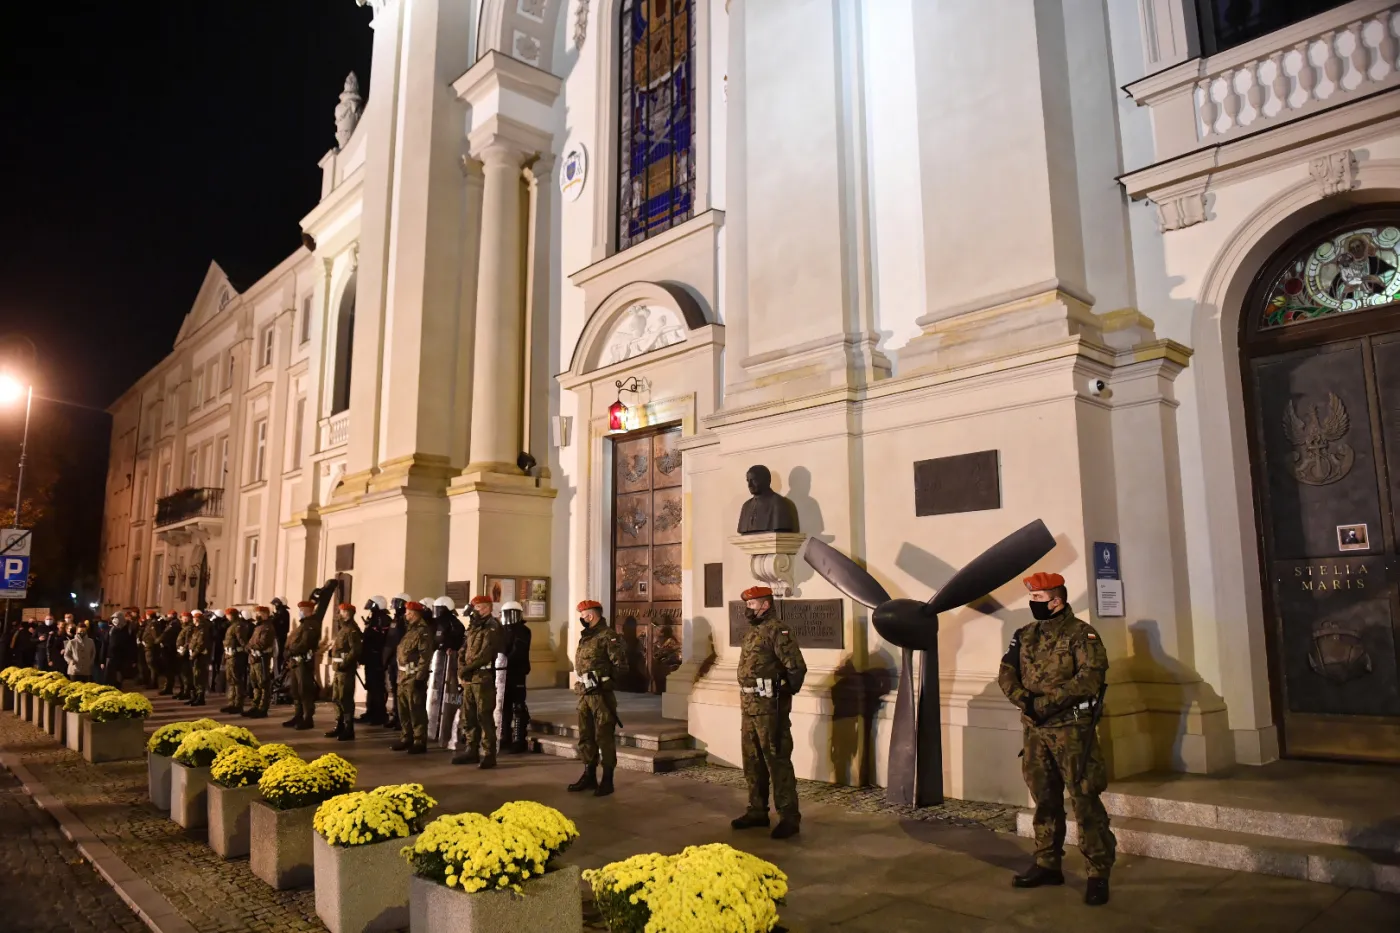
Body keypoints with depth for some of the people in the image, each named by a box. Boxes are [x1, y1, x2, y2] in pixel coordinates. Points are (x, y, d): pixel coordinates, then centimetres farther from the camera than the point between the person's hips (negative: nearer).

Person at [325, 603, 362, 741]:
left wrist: (344, 664, -24)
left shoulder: (352, 630, -14)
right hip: (339, 668, 11)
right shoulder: (342, 628, 18)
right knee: (336, 698, 15)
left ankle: (349, 730, -4)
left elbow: (355, 650, -23)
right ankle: (339, 726, 24)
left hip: (346, 668, -11)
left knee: (345, 699, -8)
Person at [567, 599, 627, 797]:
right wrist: (581, 682, 13)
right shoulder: (585, 637, 16)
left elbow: (621, 664, -16)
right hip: (584, 694, 9)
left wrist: (604, 679, -11)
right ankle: (589, 776, 25)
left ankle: (607, 780, 4)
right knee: (585, 736, 14)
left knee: (604, 737, -3)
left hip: (601, 694, -9)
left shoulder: (607, 635, -11)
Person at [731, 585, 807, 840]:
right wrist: (746, 701, 16)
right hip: (749, 706, 10)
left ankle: (789, 818, 2)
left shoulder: (777, 631, -13)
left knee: (777, 762, -5)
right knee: (753, 762, 15)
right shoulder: (752, 632, 16)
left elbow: (797, 667, -18)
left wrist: (784, 694, -10)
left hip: (769, 707, -10)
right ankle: (757, 811, 26)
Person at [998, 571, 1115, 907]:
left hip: (1071, 727, -6)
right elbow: (1006, 673, 4)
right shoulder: (1024, 636, 11)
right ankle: (1047, 865, 24)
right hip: (1033, 728, 6)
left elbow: (1090, 678, -18)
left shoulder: (1081, 634, -7)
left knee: (1084, 801, -4)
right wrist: (1024, 700, -15)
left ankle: (1099, 874, 5)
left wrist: (1047, 701, -21)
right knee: (1044, 799, 14)